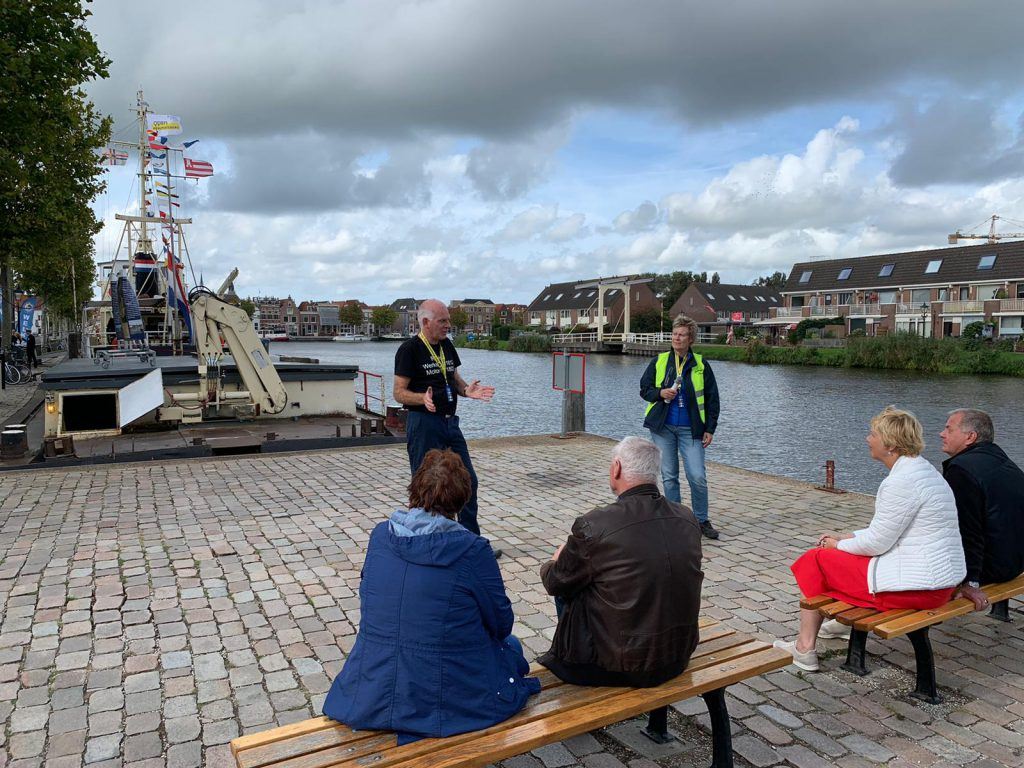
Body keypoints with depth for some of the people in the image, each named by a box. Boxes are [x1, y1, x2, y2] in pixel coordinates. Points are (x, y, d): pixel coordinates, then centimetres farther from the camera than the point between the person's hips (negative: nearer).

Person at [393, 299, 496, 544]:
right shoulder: (409, 349, -11)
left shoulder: (447, 345, 11)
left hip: (450, 422, 8)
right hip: (423, 423, -7)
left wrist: (467, 390, -4)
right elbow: (399, 392, -12)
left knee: (468, 480, 9)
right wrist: (423, 398, -32)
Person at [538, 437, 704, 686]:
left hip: (623, 668, -5)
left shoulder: (593, 525, -21)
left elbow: (554, 583, -4)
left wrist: (553, 563, 20)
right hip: (679, 659, 6)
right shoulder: (688, 519, -5)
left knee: (565, 592, 15)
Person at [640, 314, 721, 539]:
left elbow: (711, 399, 5)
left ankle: (702, 521, 14)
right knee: (669, 476, 7)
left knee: (698, 477, -5)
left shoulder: (701, 365, 1)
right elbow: (644, 388, 9)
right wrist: (661, 393, -11)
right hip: (663, 427, 1)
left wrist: (710, 429, 0)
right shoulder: (659, 361, 4)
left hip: (690, 429, -1)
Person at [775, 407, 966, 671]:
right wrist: (845, 537, 14)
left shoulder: (903, 481, -22)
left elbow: (876, 543, -18)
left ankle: (805, 648, 11)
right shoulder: (922, 469, 11)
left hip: (914, 587, -10)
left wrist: (839, 545, 0)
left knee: (815, 559, 2)